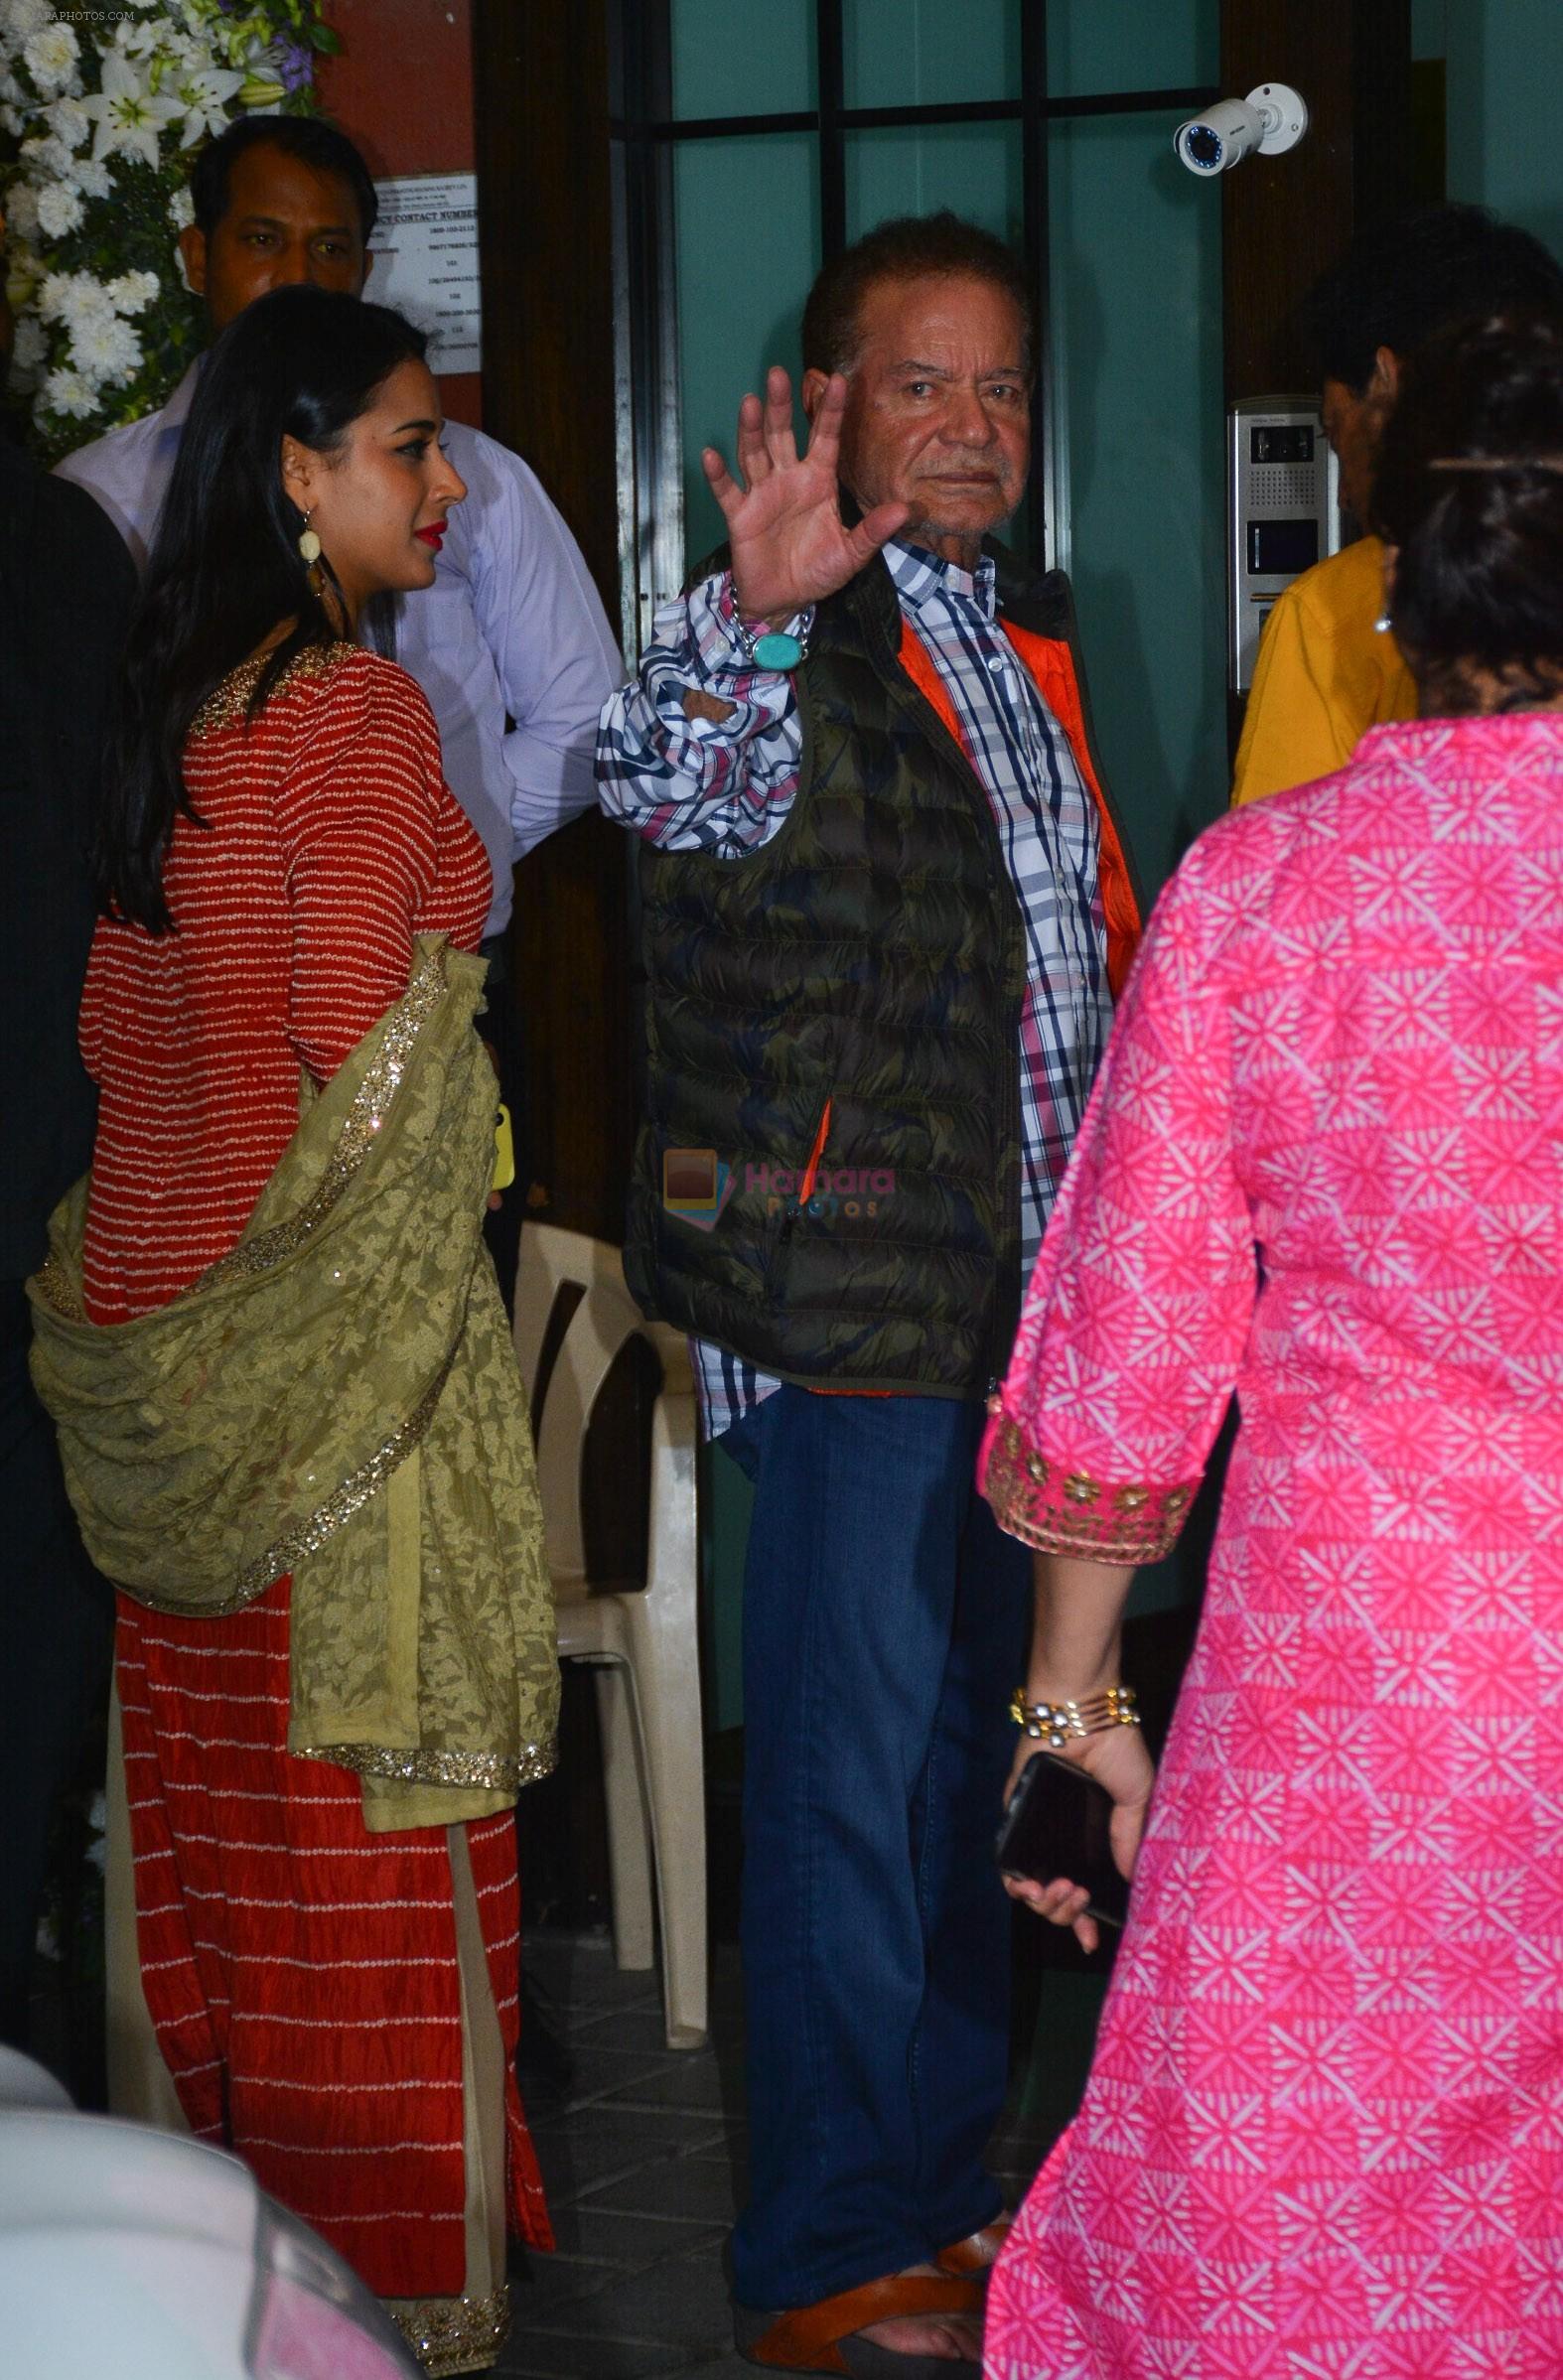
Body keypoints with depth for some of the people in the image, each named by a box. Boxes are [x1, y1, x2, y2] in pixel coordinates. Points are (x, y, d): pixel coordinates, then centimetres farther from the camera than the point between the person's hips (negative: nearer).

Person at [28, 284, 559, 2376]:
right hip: (326, 1332, -8)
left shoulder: (167, 701, 9)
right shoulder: (361, 714, -16)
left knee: (222, 1803, 14)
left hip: (151, 1315, 8)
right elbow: (367, 1086, -16)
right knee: (375, 1815, 0)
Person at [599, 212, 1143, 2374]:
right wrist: (759, 608, -52)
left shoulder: (1026, 629, 14)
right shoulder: (795, 649, -12)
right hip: (863, 1305, -8)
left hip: (1028, 1294, 8)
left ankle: (944, 2183, 30)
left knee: (968, 1749, 17)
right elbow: (662, 791, -35)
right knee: (860, 1779, -3)